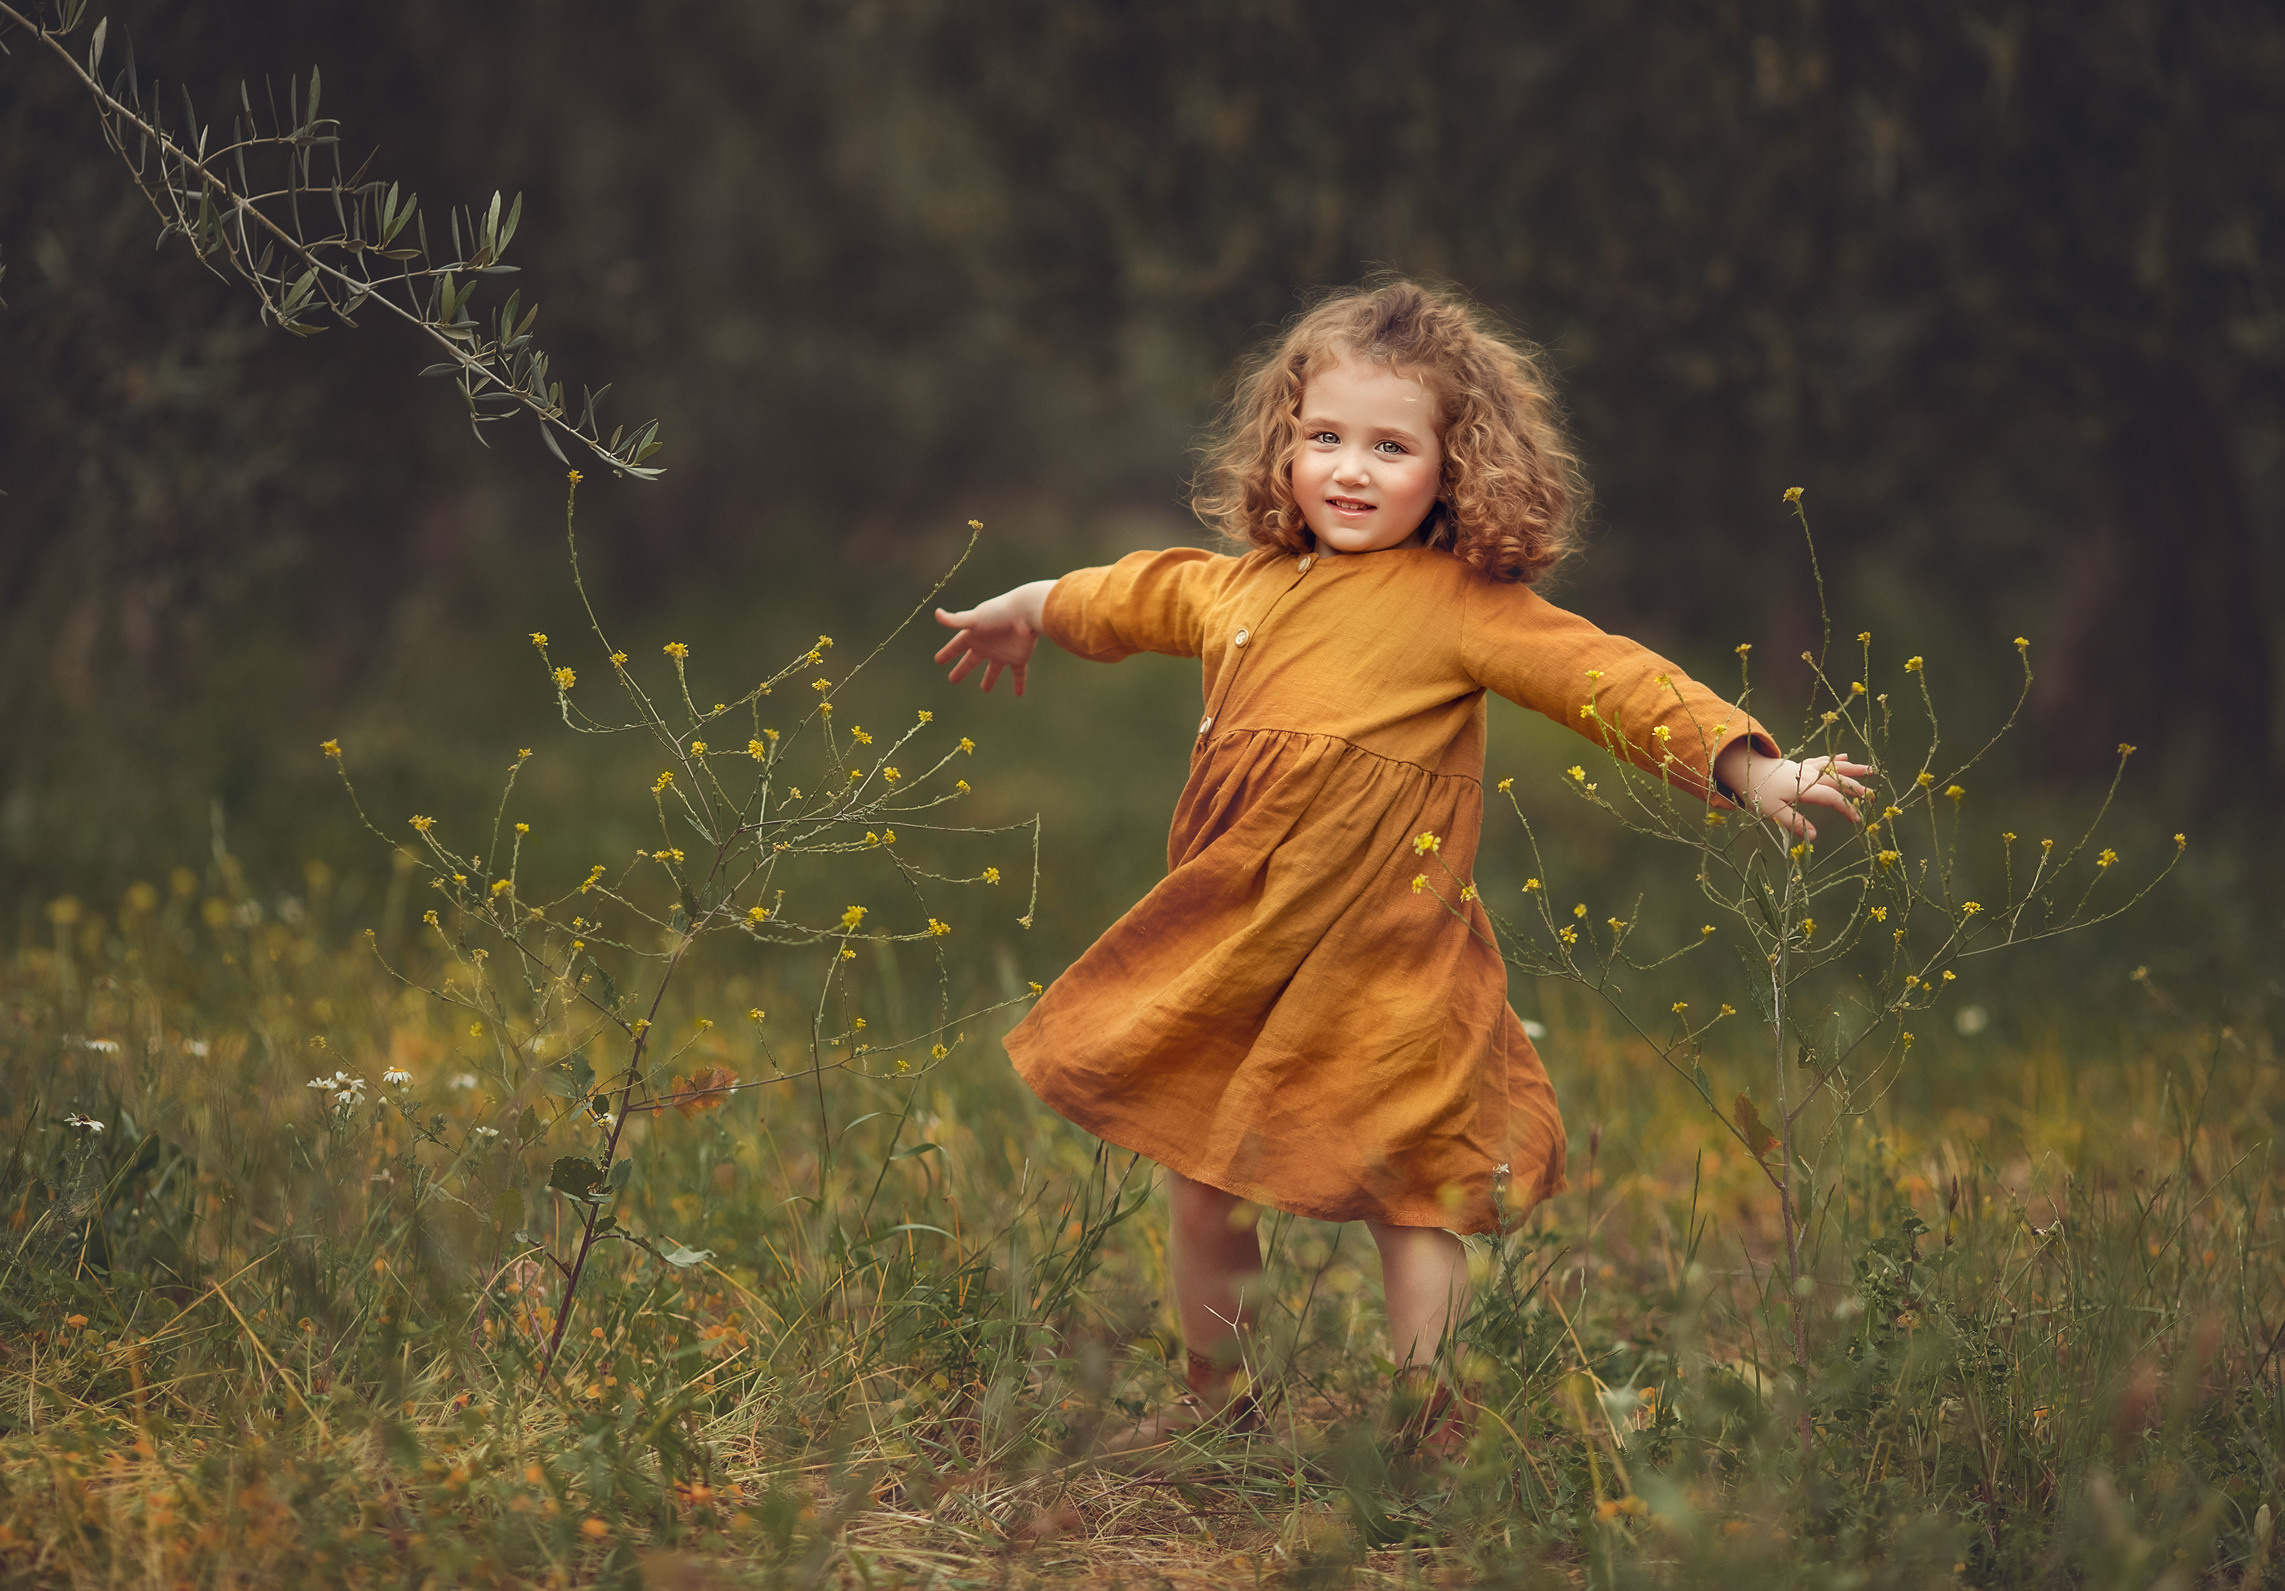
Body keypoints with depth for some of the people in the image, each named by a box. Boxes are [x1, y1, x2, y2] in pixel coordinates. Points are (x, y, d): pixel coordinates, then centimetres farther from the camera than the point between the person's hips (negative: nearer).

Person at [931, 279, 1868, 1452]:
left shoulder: (1459, 605, -10)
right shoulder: (1241, 587, 10)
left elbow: (1611, 680, -15)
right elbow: (1131, 597, 31)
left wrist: (1748, 768, -24)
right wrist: (1025, 608, 47)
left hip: (1380, 970, -6)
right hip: (1233, 960, 6)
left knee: (1406, 1196, 2)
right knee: (1202, 1186, 15)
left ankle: (1433, 1431, 11)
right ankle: (1210, 1401, 31)